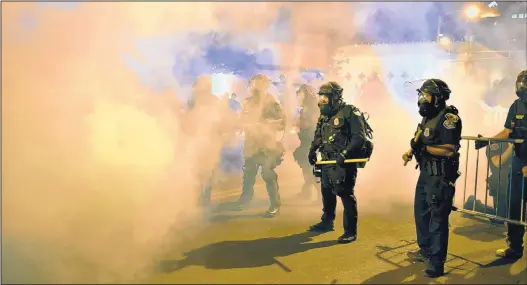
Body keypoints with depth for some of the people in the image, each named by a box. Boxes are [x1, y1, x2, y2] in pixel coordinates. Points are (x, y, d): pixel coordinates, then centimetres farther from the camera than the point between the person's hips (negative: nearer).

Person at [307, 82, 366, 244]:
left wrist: (345, 154, -26)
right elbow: (318, 136, 21)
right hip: (327, 161, 8)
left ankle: (350, 231, 5)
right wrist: (312, 150, 5)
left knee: (346, 195, -5)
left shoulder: (349, 112, -13)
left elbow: (359, 138, -19)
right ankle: (327, 222, 39)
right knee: (327, 193, 20)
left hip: (343, 163, -8)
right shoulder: (324, 115, 11)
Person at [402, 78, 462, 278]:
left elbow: (450, 150, -23)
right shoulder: (428, 118, 13)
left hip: (440, 176, -10)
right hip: (425, 173, 10)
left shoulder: (449, 118, -15)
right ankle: (425, 250, 36)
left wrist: (424, 147, -20)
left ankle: (436, 262, 5)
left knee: (437, 218, -4)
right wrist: (411, 151, 0)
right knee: (421, 212, 19)